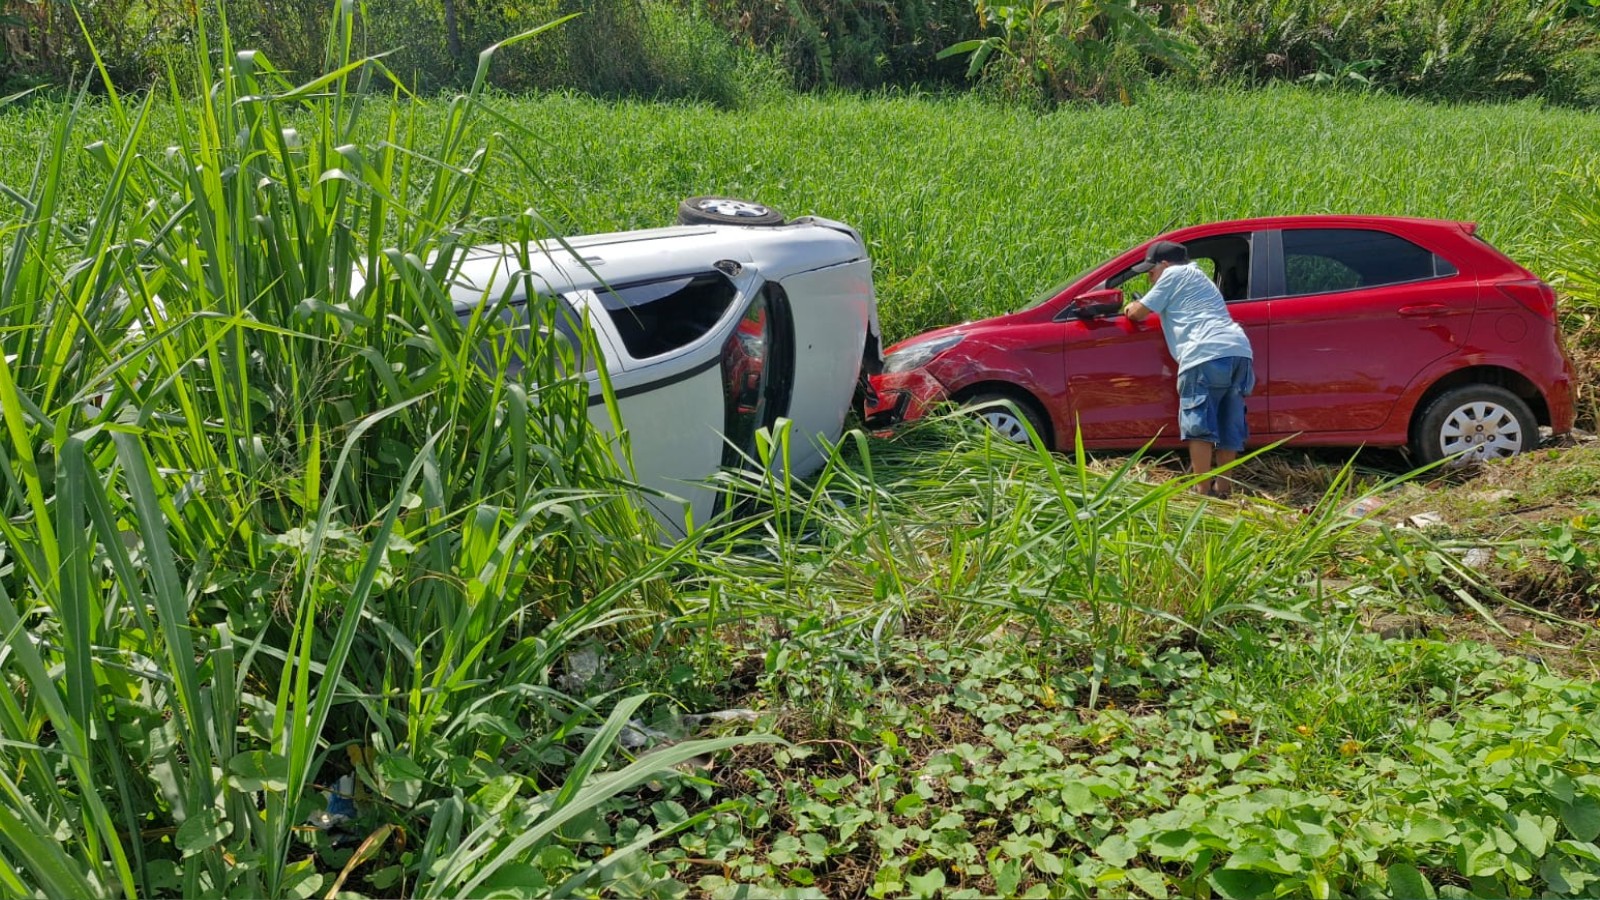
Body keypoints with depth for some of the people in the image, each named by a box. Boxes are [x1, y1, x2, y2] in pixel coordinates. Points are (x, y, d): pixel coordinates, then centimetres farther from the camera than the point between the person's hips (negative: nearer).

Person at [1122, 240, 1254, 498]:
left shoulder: (1174, 274, 9)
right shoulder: (1196, 275, 35)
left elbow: (1138, 313, 8)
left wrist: (1129, 308, 29)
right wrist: (1138, 307, 36)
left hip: (1207, 354, -9)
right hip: (1240, 350, 9)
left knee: (1198, 424, -7)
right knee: (1227, 425, 10)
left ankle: (1203, 491, -10)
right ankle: (1223, 487, 11)